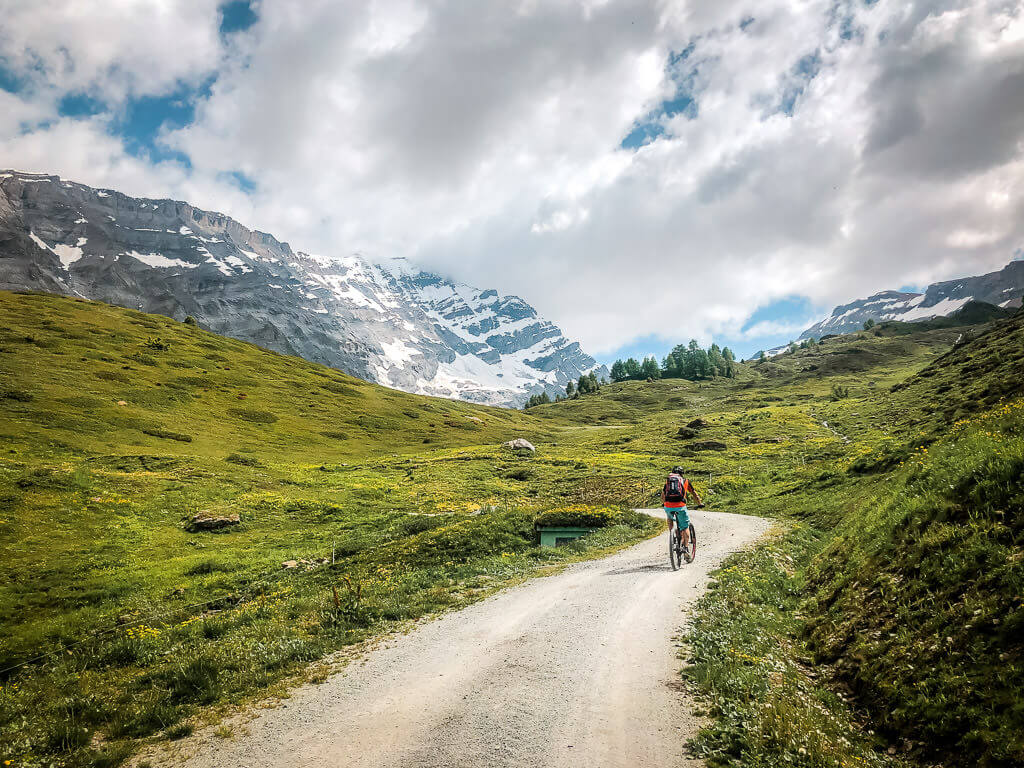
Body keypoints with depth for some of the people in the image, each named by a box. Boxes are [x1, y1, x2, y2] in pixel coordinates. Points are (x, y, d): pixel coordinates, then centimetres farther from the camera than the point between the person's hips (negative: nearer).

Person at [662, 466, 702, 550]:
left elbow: (662, 496, 34)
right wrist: (700, 503, 43)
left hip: (668, 507, 2)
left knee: (670, 518, 36)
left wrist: (663, 503, 54)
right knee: (685, 527, 13)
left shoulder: (667, 481, 22)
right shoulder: (685, 481, 17)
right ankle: (686, 547, 5)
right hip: (680, 507, -2)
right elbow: (694, 493, 28)